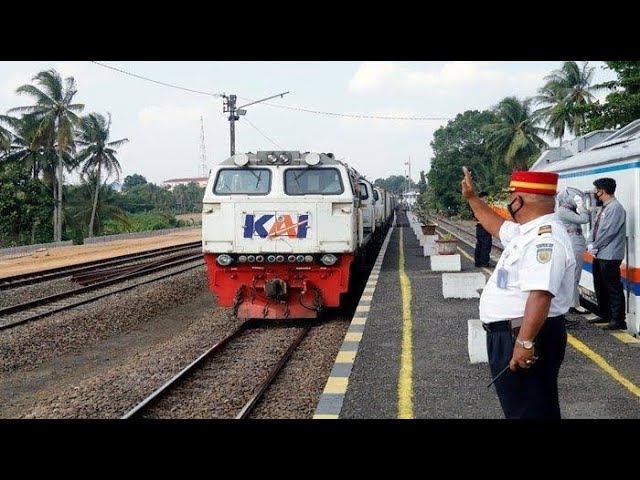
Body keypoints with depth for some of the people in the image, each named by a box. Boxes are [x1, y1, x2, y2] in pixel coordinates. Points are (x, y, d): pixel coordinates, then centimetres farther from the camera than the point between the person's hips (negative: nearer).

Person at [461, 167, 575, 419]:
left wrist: (525, 342, -35)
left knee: (530, 410, -2)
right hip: (509, 334, 11)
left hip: (526, 337, -11)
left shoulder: (545, 238, -24)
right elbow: (498, 227, 34)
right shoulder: (527, 230, 11)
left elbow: (540, 295, -33)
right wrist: (472, 198, 33)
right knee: (517, 406, 22)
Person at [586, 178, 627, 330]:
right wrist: (590, 245, 0)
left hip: (609, 256, -10)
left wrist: (594, 247, -11)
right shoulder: (604, 208, 15)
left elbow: (608, 232, -20)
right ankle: (605, 315, 30)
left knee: (613, 288, -6)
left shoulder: (615, 208, -15)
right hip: (599, 255, 10)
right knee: (600, 287, 18)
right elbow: (595, 228, 16)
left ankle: (618, 321, -2)